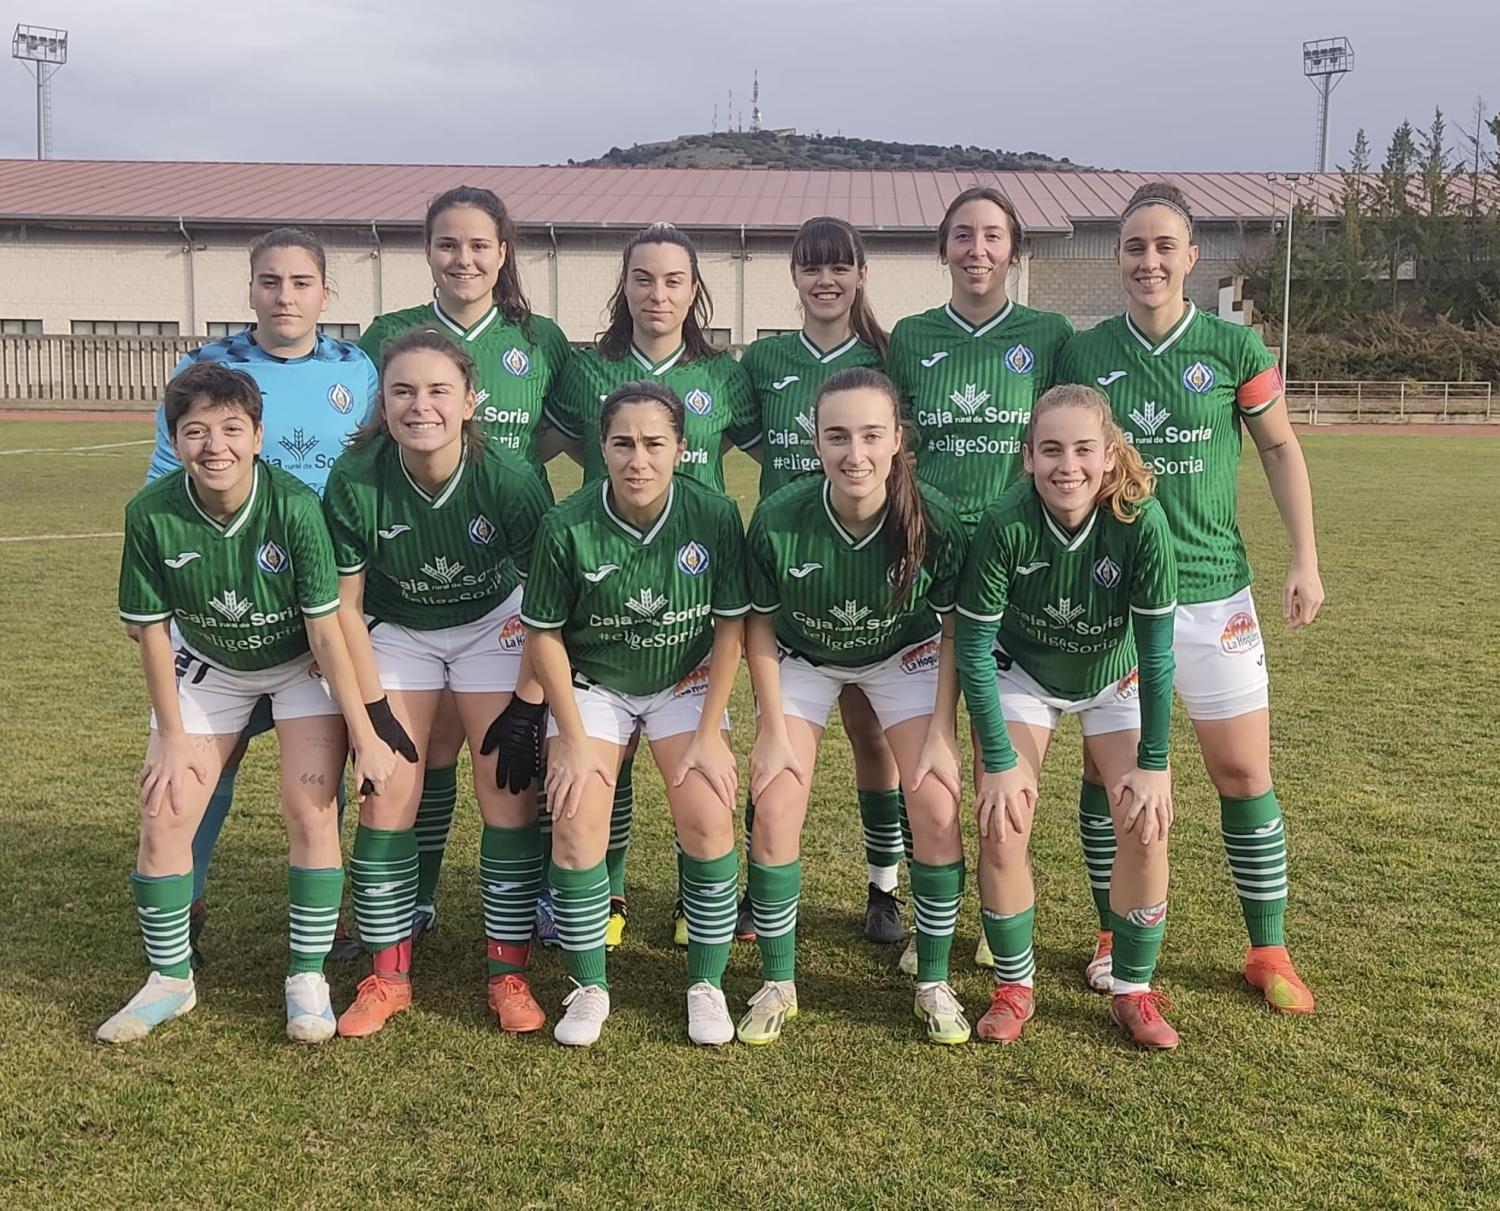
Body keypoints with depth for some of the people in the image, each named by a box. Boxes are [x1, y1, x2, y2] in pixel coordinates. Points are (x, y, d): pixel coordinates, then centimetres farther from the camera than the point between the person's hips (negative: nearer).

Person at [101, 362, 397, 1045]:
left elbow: (326, 631, -24)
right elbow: (153, 631, -10)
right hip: (207, 666, 3)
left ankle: (307, 978, 3)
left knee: (311, 810, -15)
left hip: (300, 665, -2)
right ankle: (170, 979, 16)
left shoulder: (295, 507, -29)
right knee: (163, 815, -4)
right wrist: (173, 737, -6)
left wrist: (366, 737, -22)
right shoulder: (151, 514, -22)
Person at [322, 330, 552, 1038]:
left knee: (510, 786, -8)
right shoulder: (355, 480, -25)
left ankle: (508, 973, 6)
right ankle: (387, 977, 9)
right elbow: (344, 604, -13)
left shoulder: (507, 478, -28)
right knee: (386, 790, -6)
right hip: (395, 629, 1)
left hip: (493, 625, -1)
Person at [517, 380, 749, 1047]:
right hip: (592, 685, 0)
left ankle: (707, 985, 5)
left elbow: (730, 626, -8)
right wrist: (573, 740, -10)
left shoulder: (715, 516, -19)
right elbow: (544, 635, -9)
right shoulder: (567, 526, -21)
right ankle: (588, 987, 7)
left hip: (686, 683, 1)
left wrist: (710, 733, -10)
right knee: (577, 825, -15)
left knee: (709, 821, -16)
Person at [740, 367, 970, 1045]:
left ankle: (934, 984, 11)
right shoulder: (778, 518, -30)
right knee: (773, 813, -9)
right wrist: (773, 729, -11)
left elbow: (956, 628, -13)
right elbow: (760, 624, -12)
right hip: (801, 657, 0)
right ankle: (777, 985, 11)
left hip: (904, 654, 0)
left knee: (938, 811, -10)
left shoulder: (934, 521, -30)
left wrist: (940, 732, -14)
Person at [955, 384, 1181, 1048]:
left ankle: (1134, 991, 10)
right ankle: (1014, 988, 10)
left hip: (1113, 679, 1)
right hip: (1021, 674, 0)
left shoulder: (1140, 521, -31)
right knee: (1001, 828, -12)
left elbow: (1157, 653, -20)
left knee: (1146, 826, -11)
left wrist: (1152, 764, -17)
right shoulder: (1005, 524, -32)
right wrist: (1000, 762, -20)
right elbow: (974, 650, -21)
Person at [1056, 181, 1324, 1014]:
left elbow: (1280, 449, 6)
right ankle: (1116, 937, 24)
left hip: (1214, 592, 0)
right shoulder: (1082, 354, -1)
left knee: (1243, 772, 3)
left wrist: (1305, 559, 0)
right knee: (1108, 767, 7)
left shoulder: (1234, 348, -3)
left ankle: (1269, 950, 18)